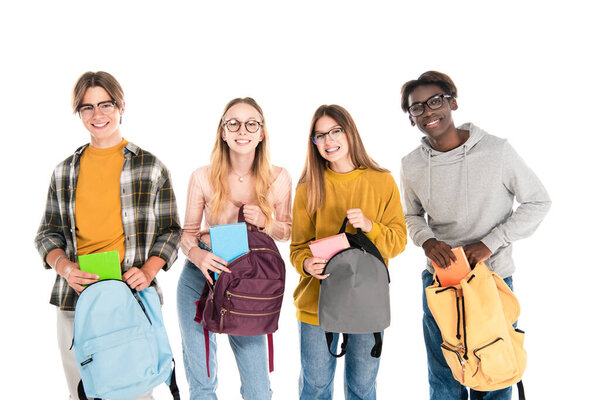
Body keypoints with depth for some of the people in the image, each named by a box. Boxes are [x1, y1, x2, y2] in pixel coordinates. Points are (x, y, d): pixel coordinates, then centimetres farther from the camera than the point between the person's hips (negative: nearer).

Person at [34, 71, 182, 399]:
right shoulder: (64, 172, 10)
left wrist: (148, 271, -11)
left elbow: (170, 231, 5)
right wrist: (65, 267, -6)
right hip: (74, 299, 3)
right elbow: (47, 233, 14)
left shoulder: (151, 168, 2)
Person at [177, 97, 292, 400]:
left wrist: (265, 222, -16)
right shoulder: (202, 177, -9)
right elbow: (188, 232, 1)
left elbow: (286, 231, 6)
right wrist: (197, 254, -21)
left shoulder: (278, 178, -7)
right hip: (200, 276, 0)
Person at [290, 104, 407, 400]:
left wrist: (369, 227, -19)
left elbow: (398, 241, -1)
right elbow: (299, 246, 3)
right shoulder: (308, 188, -1)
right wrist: (307, 263, -19)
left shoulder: (382, 182, -1)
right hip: (316, 301, 0)